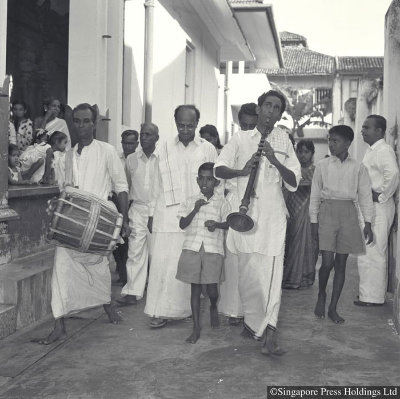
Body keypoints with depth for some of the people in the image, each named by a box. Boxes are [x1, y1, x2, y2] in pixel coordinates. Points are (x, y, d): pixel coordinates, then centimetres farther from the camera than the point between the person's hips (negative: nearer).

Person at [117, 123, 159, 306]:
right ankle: (131, 292, -2)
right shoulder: (131, 159, 8)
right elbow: (126, 187, 17)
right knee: (135, 251, -3)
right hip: (137, 208, 3)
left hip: (158, 210, -2)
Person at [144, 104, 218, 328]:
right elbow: (157, 185, 13)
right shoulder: (164, 149, 9)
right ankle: (163, 311, 6)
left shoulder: (208, 149, 4)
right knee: (165, 263, -1)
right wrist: (152, 214, 10)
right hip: (168, 217, 2)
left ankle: (193, 309, 13)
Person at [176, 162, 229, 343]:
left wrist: (217, 224, -13)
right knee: (195, 288, 5)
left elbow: (228, 223, 7)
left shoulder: (221, 202, 5)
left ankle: (213, 308, 32)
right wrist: (195, 209, -10)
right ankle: (196, 328, 13)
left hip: (213, 249, -1)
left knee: (212, 289, -5)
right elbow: (182, 224, 2)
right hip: (192, 248, 1)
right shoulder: (190, 201, 8)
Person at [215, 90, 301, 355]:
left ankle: (269, 333, -15)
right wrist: (241, 171, -14)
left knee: (272, 270, -11)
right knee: (247, 271, 4)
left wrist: (274, 160, -10)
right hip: (244, 211, 1)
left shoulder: (284, 143, 12)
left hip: (272, 214, 0)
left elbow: (294, 181, 6)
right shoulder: (241, 139, 11)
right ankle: (252, 321, 21)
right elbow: (219, 168, 5)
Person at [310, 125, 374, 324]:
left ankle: (333, 308, 14)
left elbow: (365, 195, 6)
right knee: (327, 261, -10)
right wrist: (314, 221, 2)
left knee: (341, 263, 5)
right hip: (327, 212, -1)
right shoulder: (322, 165, 4)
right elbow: (315, 194, 6)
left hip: (348, 214, 1)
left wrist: (367, 222, 0)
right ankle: (321, 295, 19)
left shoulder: (358, 168, 4)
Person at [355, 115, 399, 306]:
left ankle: (372, 297, 0)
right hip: (369, 207, 10)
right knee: (375, 252, 16)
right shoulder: (372, 151, 18)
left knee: (372, 253, -6)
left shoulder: (384, 150, -15)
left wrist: (381, 196, -22)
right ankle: (373, 292, 25)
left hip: (378, 207, -10)